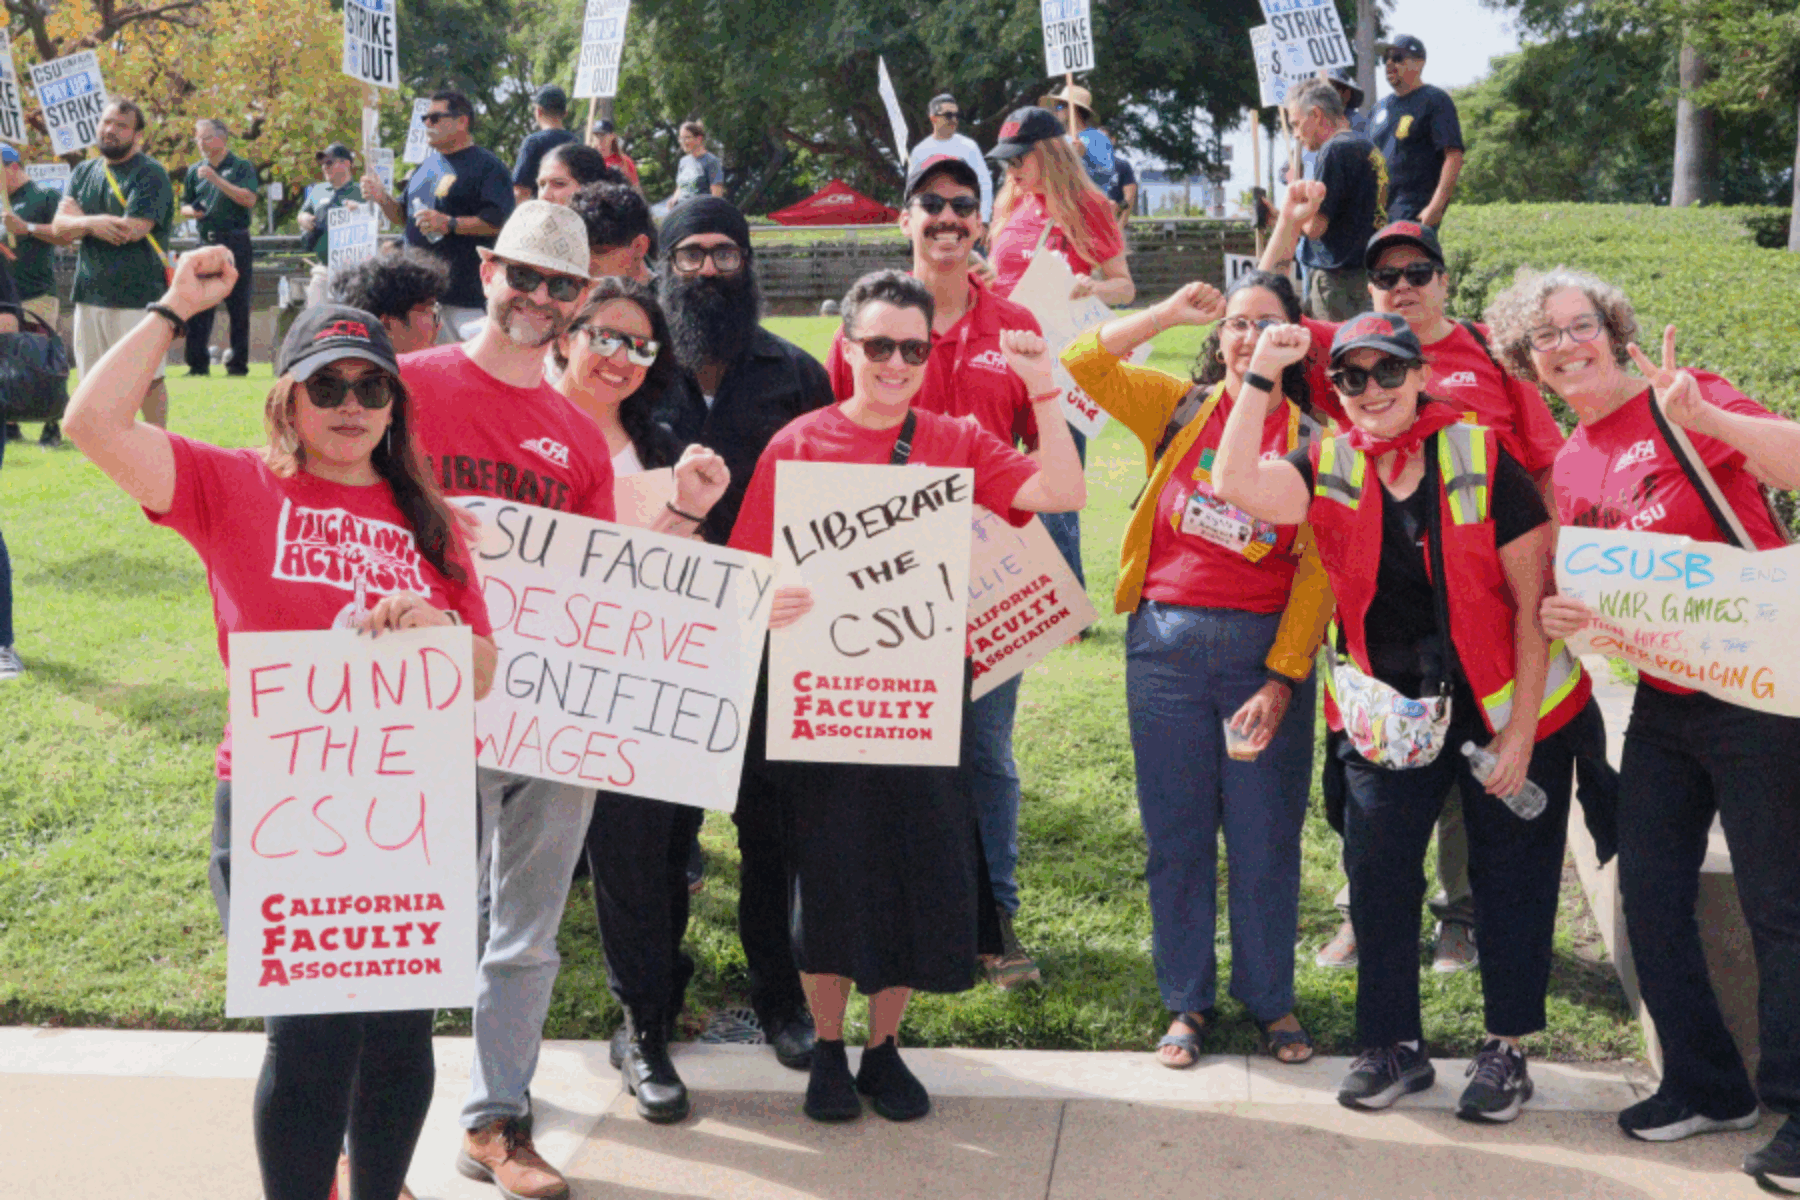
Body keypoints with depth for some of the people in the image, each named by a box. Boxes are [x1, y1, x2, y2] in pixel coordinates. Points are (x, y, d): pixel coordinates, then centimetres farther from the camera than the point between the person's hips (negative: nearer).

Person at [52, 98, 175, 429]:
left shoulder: (150, 174, -6)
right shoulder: (84, 173, 15)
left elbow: (131, 230, -18)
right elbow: (60, 227, 5)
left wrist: (80, 219, -3)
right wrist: (93, 223, -17)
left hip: (137, 297, -7)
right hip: (89, 293, 7)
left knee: (147, 380, -2)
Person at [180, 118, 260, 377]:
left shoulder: (241, 167, 1)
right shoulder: (195, 171, 15)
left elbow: (249, 199, -13)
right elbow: (184, 206, 22)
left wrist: (217, 179, -16)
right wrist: (192, 211, -1)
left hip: (235, 242, -5)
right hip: (205, 243, 5)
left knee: (237, 306, -2)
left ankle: (239, 363, 3)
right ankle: (198, 363, 5)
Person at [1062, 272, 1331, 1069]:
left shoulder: (1311, 440, 1)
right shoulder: (1179, 407, 8)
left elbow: (1316, 571, -4)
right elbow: (1082, 364, 2)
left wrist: (1282, 679, -11)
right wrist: (1169, 313, -3)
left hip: (1266, 649, -1)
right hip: (1166, 642, 1)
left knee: (1266, 837, 5)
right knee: (1175, 834, 8)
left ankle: (1270, 1000, 24)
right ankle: (1187, 1004, 23)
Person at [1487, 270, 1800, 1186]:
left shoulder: (1685, 400, -8)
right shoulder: (1570, 467, 10)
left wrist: (1703, 417, -35)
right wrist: (1555, 614, -4)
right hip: (1663, 701, 7)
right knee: (1649, 895, 10)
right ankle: (1705, 1085, 27)